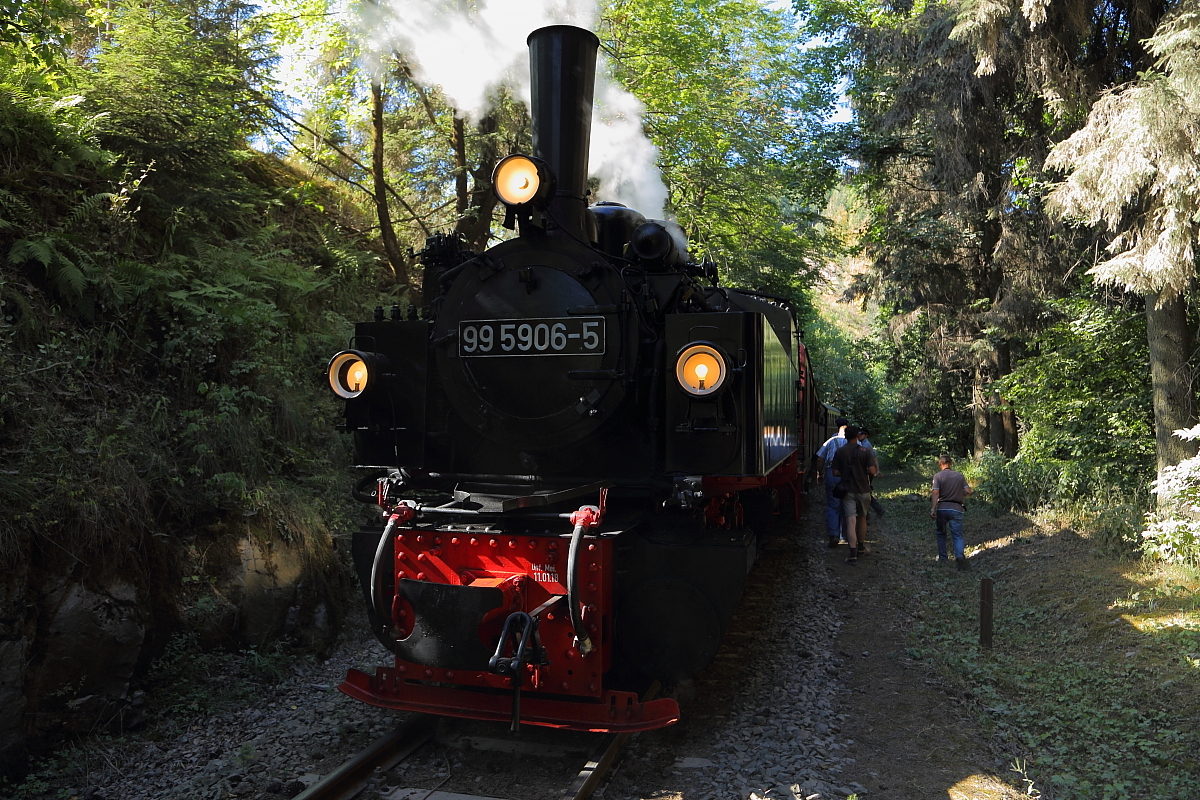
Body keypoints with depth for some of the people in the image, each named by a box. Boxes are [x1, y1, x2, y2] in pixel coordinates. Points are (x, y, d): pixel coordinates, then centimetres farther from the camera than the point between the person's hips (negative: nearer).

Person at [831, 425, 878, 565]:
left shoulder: (839, 452, -2)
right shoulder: (865, 451, -6)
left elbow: (835, 473, -2)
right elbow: (872, 471, -12)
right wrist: (864, 472, 9)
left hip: (847, 490, -1)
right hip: (863, 490, 1)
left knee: (851, 521, -6)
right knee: (862, 518, 19)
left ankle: (853, 554, -14)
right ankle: (861, 547, 33)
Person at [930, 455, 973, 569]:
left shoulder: (938, 476, -3)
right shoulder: (959, 475, 7)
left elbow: (935, 493, -14)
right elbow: (968, 492, 4)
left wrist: (933, 508, -16)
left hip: (941, 508, -1)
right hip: (956, 508, 1)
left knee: (941, 534, 17)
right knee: (957, 535, 1)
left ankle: (942, 558, 22)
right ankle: (959, 555, -23)